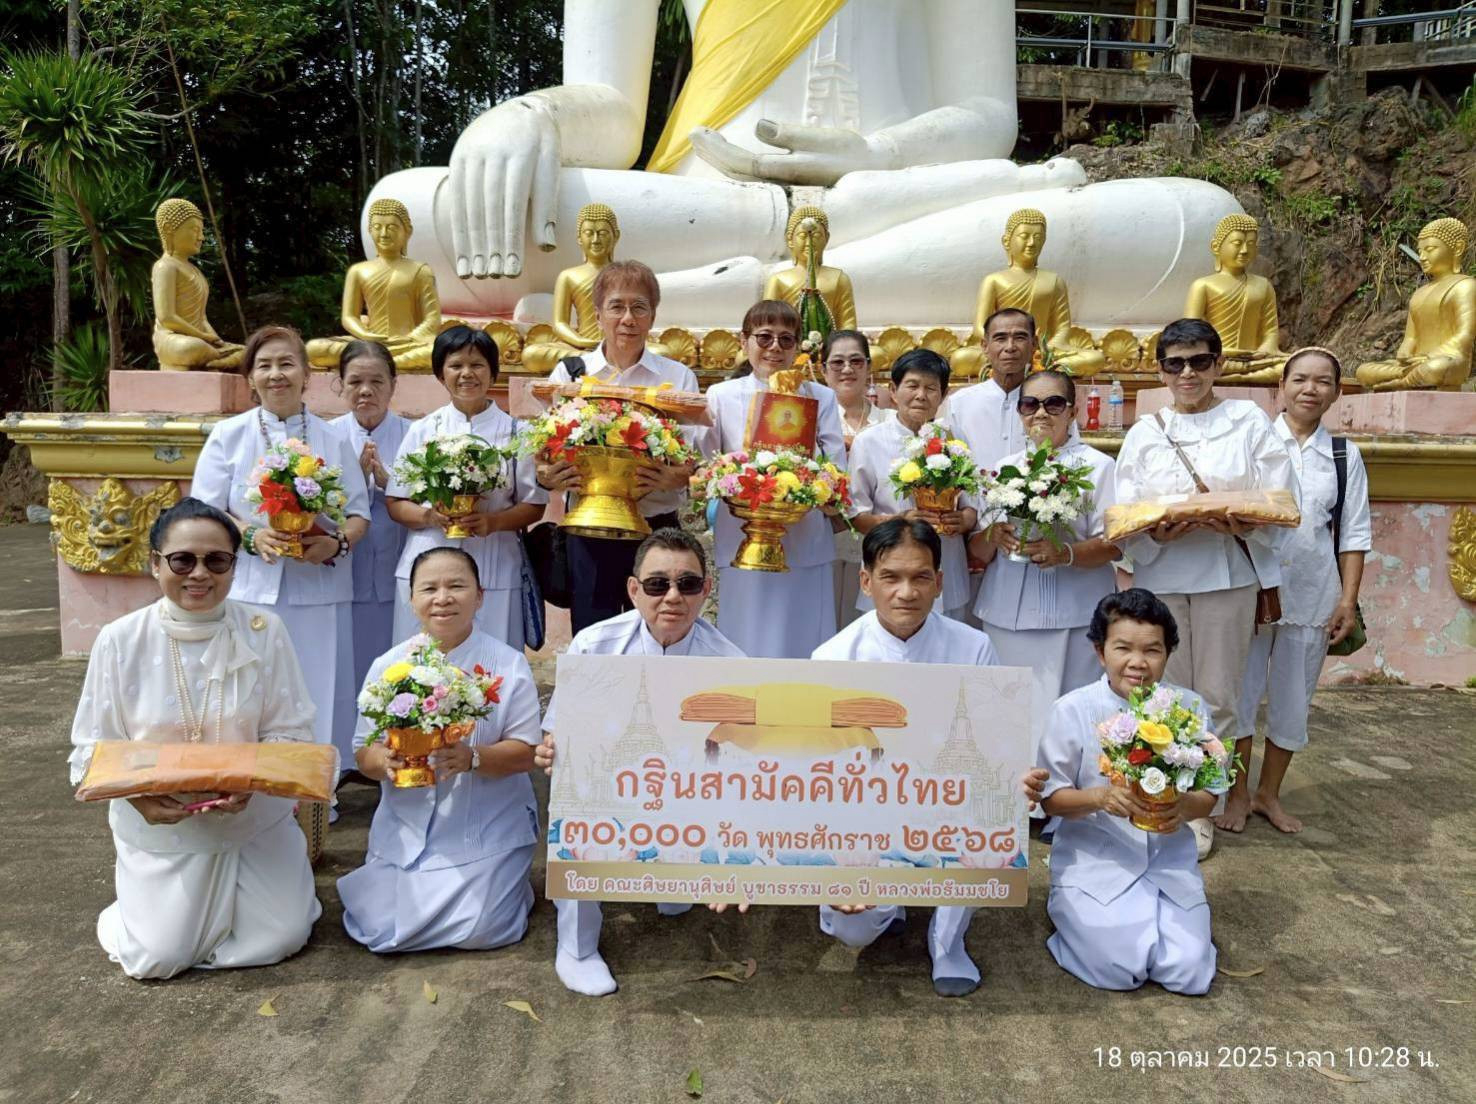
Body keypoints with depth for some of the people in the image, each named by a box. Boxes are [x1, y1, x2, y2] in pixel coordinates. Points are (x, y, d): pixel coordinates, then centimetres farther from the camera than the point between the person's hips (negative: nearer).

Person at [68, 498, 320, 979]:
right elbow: (93, 748, -6)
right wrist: (138, 794, -24)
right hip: (158, 827, 0)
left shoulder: (264, 630, -11)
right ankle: (137, 886, 29)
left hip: (255, 819, 1)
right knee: (159, 958, -3)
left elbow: (291, 732, -7)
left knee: (280, 939, -3)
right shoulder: (120, 639, -11)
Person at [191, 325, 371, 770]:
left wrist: (336, 543, -13)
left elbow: (359, 513, 8)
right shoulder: (228, 435, 5)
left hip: (320, 589, 1)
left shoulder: (333, 439, 8)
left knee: (318, 697, 4)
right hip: (250, 590, -1)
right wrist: (252, 536, -16)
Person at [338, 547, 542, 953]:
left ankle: (507, 882, 18)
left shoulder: (508, 664, -7)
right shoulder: (388, 665, 0)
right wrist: (384, 760, -22)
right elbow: (363, 752, 2)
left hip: (487, 826, -2)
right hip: (407, 825, 3)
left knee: (478, 930, -15)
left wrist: (472, 758, -28)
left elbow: (525, 752, -9)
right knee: (380, 927, -8)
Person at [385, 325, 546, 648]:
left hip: (494, 570, -1)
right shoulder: (423, 430, 10)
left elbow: (534, 505, 5)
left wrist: (493, 521, -12)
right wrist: (429, 516, -10)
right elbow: (395, 502, 10)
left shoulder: (514, 432, 5)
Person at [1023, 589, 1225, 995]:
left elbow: (1208, 794, 1)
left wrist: (1184, 807, -23)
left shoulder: (1190, 708, -5)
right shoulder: (1073, 710, -12)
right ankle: (1077, 912, 16)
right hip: (1094, 861, -2)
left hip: (1168, 859, 3)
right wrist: (1101, 798, -27)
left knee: (1189, 973, -10)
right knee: (1122, 969, -16)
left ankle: (1149, 912, 20)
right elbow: (1052, 798, -7)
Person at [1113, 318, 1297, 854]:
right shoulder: (1144, 434, 8)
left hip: (1227, 576, -1)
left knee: (1218, 694, 4)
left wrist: (1243, 524, -21)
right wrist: (1157, 533, -18)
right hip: (1160, 577, 1)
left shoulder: (1249, 422, 4)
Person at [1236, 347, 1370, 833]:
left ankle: (1269, 794, 28)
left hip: (1312, 596, 3)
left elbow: (1354, 533, 6)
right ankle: (1237, 793, 21)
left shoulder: (1344, 454, 6)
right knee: (1241, 691, 4)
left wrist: (1349, 600, 0)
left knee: (1293, 698, 11)